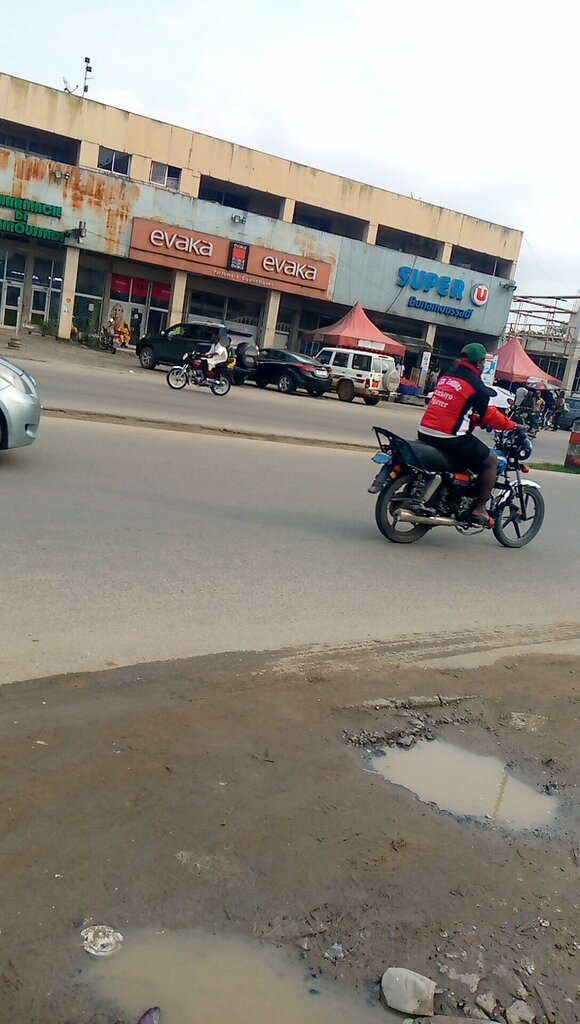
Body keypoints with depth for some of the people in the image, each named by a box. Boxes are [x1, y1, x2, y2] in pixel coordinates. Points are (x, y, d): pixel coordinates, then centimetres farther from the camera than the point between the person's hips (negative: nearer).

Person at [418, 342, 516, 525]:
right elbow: (489, 415, -5)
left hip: (425, 433, 8)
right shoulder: (475, 384, -7)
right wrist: (511, 425, 9)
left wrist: (476, 419, 29)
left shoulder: (446, 377, 16)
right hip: (451, 439, -8)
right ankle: (479, 507, 4)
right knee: (490, 460, 6)